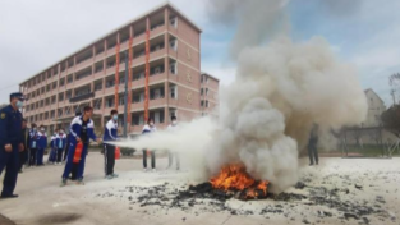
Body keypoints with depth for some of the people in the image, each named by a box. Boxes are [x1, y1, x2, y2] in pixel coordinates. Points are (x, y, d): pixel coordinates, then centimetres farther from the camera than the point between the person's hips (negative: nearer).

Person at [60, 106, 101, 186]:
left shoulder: (91, 122, -2)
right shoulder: (76, 119, -12)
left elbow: (91, 133, 3)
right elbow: (71, 129, -5)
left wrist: (96, 138, -13)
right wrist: (76, 137, -16)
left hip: (84, 143, 4)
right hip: (74, 142, -3)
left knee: (82, 160, 7)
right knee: (70, 159, -4)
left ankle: (80, 178, 17)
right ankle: (64, 177, 8)